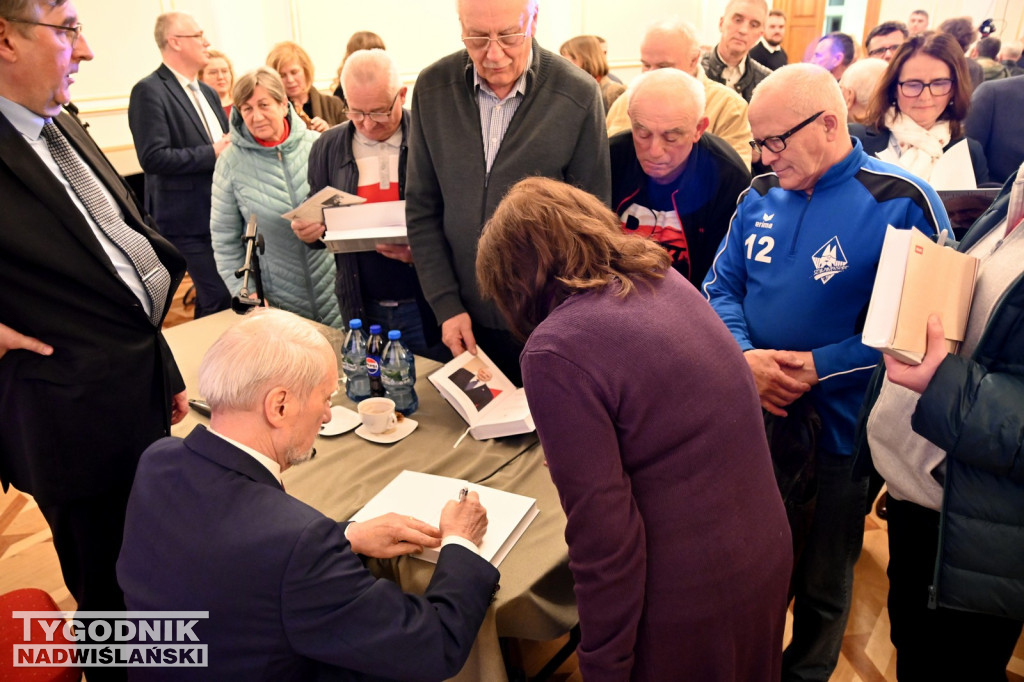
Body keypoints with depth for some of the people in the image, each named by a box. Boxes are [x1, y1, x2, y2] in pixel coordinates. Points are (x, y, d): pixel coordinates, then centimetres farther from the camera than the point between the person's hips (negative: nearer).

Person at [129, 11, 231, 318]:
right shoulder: (149, 91, -10)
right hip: (190, 218, -8)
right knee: (219, 300, -10)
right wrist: (211, 153, -18)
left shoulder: (207, 92, 16)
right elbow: (153, 157, -19)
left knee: (238, 295, 12)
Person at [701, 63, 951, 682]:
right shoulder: (762, 196, 2)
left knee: (822, 581, 16)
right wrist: (745, 355, -15)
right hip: (750, 419, 4)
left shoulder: (903, 203, -14)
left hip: (837, 438, -4)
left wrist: (823, 366, -23)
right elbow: (721, 287, 4)